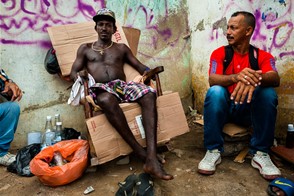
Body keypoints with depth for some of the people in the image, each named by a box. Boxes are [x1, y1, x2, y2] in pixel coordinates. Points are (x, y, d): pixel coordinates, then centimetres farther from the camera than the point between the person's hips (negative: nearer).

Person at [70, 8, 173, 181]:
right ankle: (141, 152, -36)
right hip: (100, 89, -2)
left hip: (122, 85, 2)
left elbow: (139, 65, 21)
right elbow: (73, 72, 15)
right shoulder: (85, 48, 24)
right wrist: (79, 76, -10)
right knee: (107, 99, -42)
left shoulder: (122, 48, 27)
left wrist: (147, 71, -4)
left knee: (149, 93, -33)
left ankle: (152, 157, -43)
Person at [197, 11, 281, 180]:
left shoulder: (263, 56, 0)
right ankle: (213, 151, -21)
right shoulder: (219, 53, -1)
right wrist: (236, 77, -42)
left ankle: (260, 153, -17)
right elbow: (212, 80, -20)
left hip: (249, 109, 1)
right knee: (215, 91, -31)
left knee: (268, 92, -26)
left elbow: (275, 79, -21)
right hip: (224, 107, -1)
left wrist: (255, 79, -45)